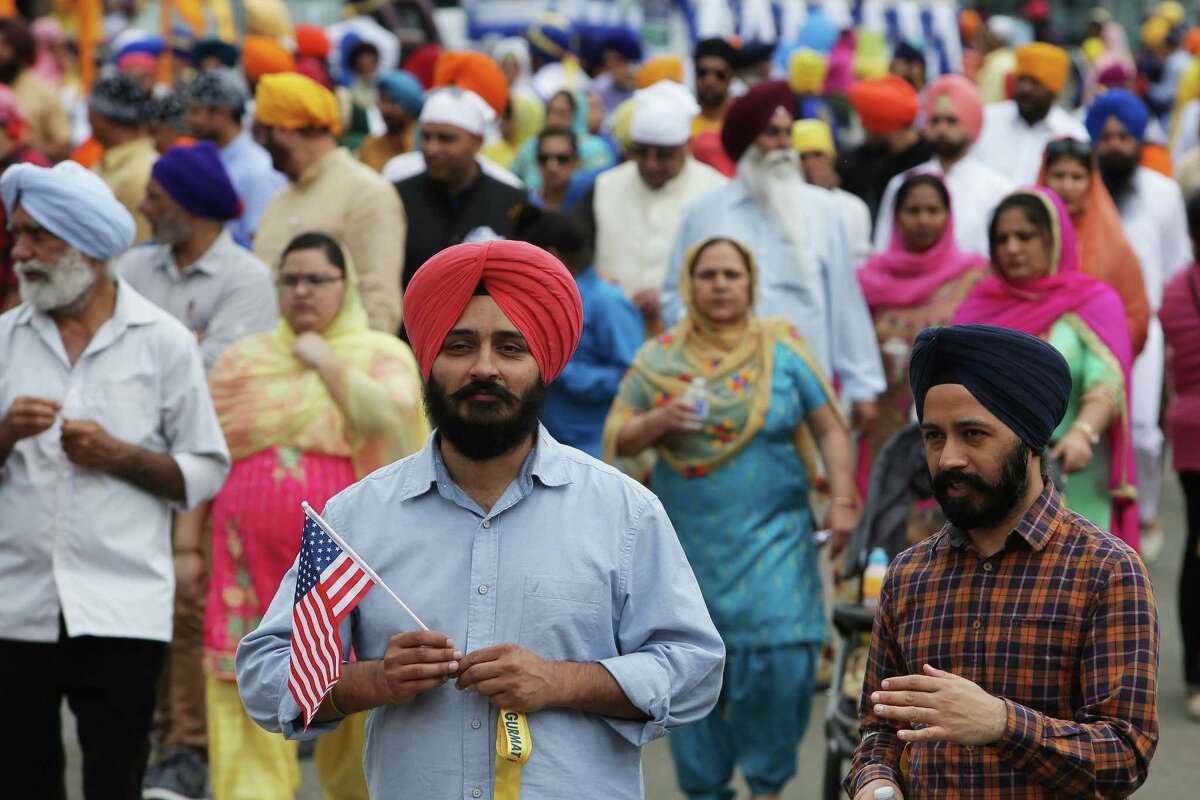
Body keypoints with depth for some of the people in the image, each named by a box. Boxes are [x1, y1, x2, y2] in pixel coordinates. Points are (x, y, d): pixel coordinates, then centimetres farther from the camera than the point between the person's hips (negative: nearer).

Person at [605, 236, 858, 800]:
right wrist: (659, 421, -13)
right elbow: (619, 440, 6)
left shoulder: (782, 350, 4)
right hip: (689, 538, 2)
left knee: (778, 658, -12)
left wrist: (842, 500, -8)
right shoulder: (659, 358, 7)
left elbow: (829, 430, 2)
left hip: (770, 536, -1)